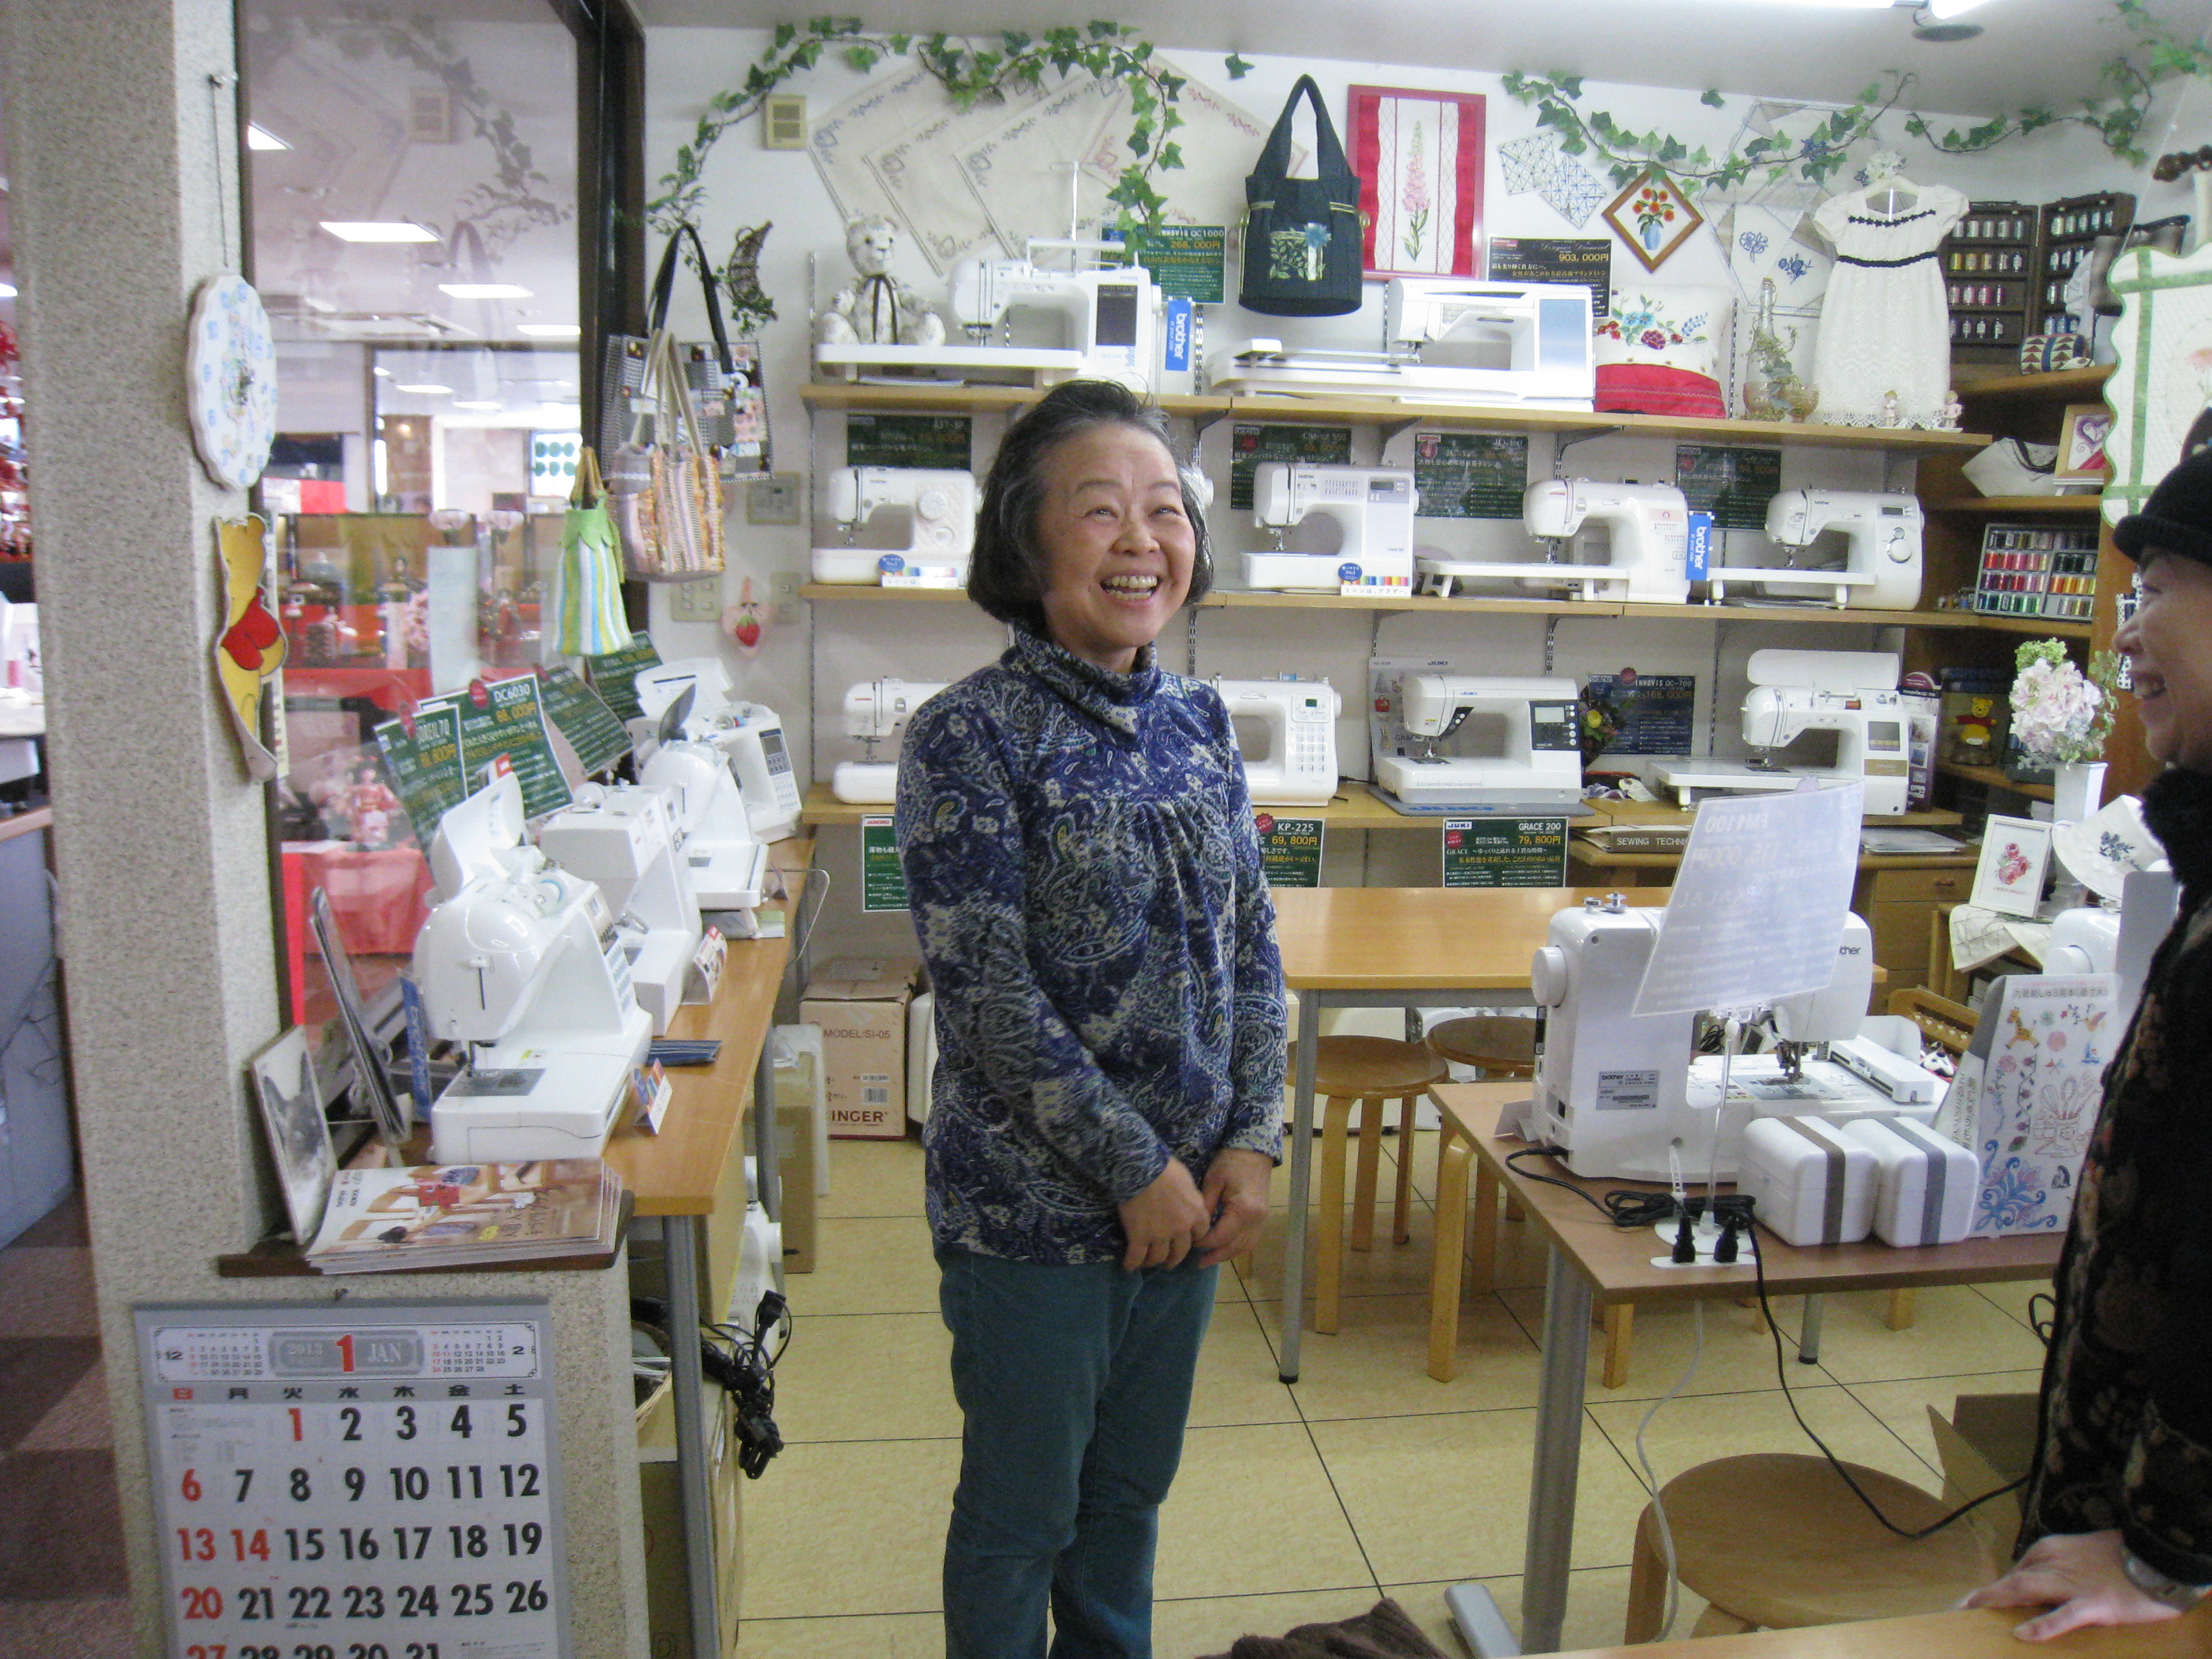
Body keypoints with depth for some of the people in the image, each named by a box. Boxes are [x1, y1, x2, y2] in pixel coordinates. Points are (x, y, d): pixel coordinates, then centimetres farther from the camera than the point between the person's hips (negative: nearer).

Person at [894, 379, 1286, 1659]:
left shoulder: (1200, 723, 3)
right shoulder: (969, 736, -15)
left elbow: (1253, 950, 7)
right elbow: (988, 993, -18)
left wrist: (1252, 1143, -2)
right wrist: (1135, 1168, -15)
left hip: (1189, 1189, 5)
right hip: (1034, 1205, -5)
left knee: (1131, 1494, 23)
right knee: (1023, 1513, 15)